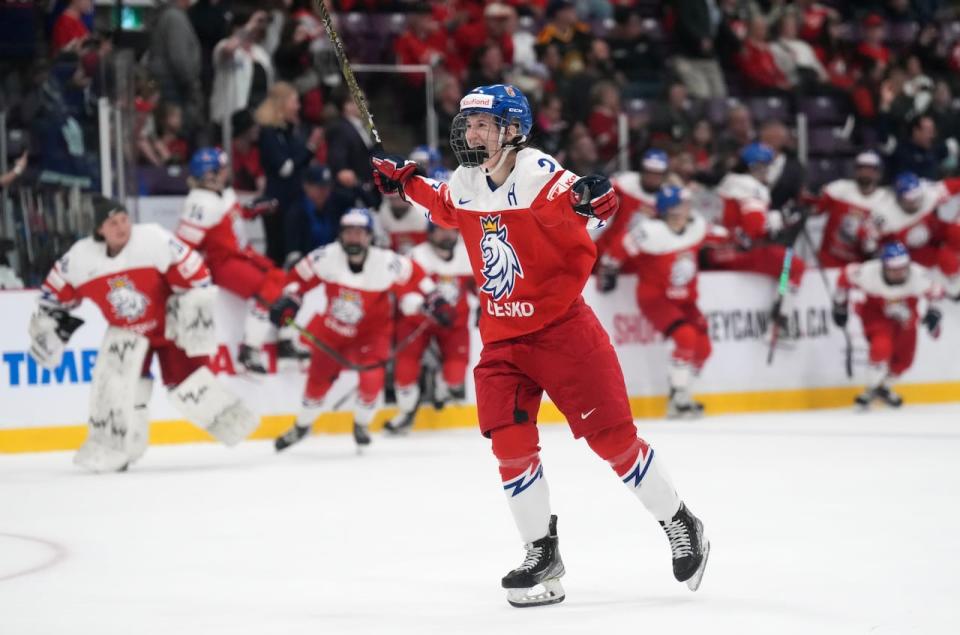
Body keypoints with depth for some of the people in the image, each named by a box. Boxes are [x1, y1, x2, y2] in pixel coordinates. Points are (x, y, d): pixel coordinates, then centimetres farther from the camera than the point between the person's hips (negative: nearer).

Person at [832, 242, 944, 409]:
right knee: (882, 347, -28)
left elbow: (934, 292, -10)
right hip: (875, 313, -3)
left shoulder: (918, 276, -31)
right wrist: (840, 304, -7)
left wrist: (933, 313, -14)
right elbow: (846, 275, -15)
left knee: (904, 358, 9)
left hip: (904, 318, 4)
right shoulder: (868, 273, -35)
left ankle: (884, 388, 39)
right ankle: (872, 388, -5)